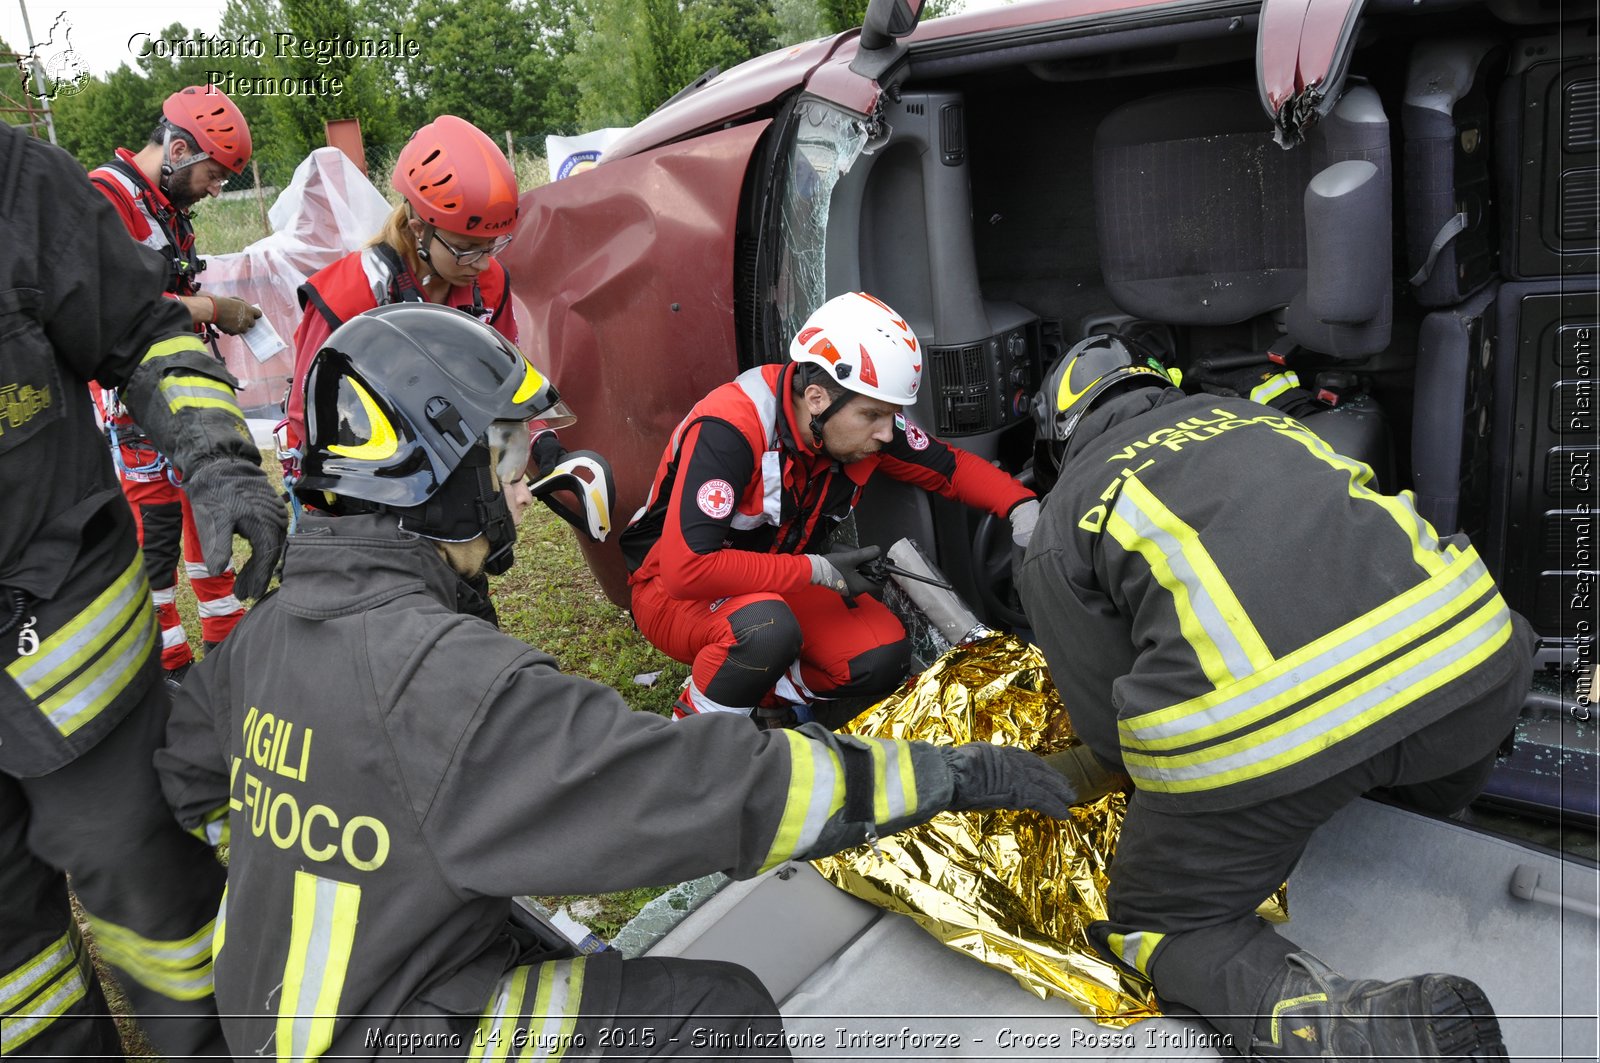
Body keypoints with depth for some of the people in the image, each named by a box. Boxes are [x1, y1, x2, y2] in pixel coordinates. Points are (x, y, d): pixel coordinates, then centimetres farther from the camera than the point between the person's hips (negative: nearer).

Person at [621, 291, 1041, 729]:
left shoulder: (864, 418, -11)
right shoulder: (729, 431, -31)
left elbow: (952, 466, 3)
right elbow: (686, 568, -35)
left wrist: (1023, 509, -16)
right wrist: (816, 571, -27)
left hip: (777, 587, 6)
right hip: (674, 591, -6)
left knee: (884, 656, -16)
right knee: (769, 631, -37)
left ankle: (766, 698, 5)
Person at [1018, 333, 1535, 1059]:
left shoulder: (1058, 530, 15)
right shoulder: (1250, 416, 28)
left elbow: (1111, 737, 14)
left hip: (1250, 732, -6)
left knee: (1155, 925, 18)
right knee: (1435, 792, 42)